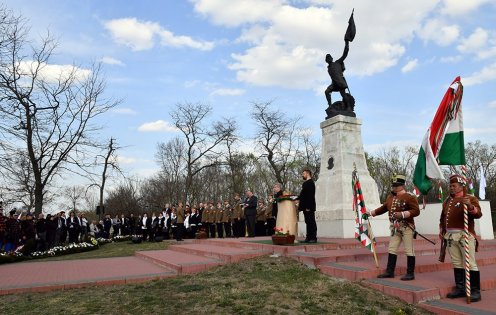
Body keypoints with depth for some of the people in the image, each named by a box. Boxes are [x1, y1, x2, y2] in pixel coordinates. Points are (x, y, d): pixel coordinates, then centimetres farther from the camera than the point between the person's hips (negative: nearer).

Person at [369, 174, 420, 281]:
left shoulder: (409, 197, -10)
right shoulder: (390, 197, 12)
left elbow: (416, 211, -16)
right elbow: (383, 208, 23)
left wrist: (402, 214, -28)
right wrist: (371, 213, 22)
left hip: (406, 228, -7)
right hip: (395, 228, 8)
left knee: (409, 251, 1)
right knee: (391, 250, 10)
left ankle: (410, 273, 11)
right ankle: (389, 272, 17)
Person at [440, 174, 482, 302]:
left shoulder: (470, 198, -3)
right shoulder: (447, 201, 17)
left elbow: (478, 214, -18)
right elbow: (442, 217, 26)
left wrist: (470, 206, -37)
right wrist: (441, 230, 18)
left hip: (465, 235, -6)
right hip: (450, 236, 7)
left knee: (470, 264, -4)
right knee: (457, 263, 11)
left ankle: (475, 291, 2)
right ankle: (460, 288, 19)